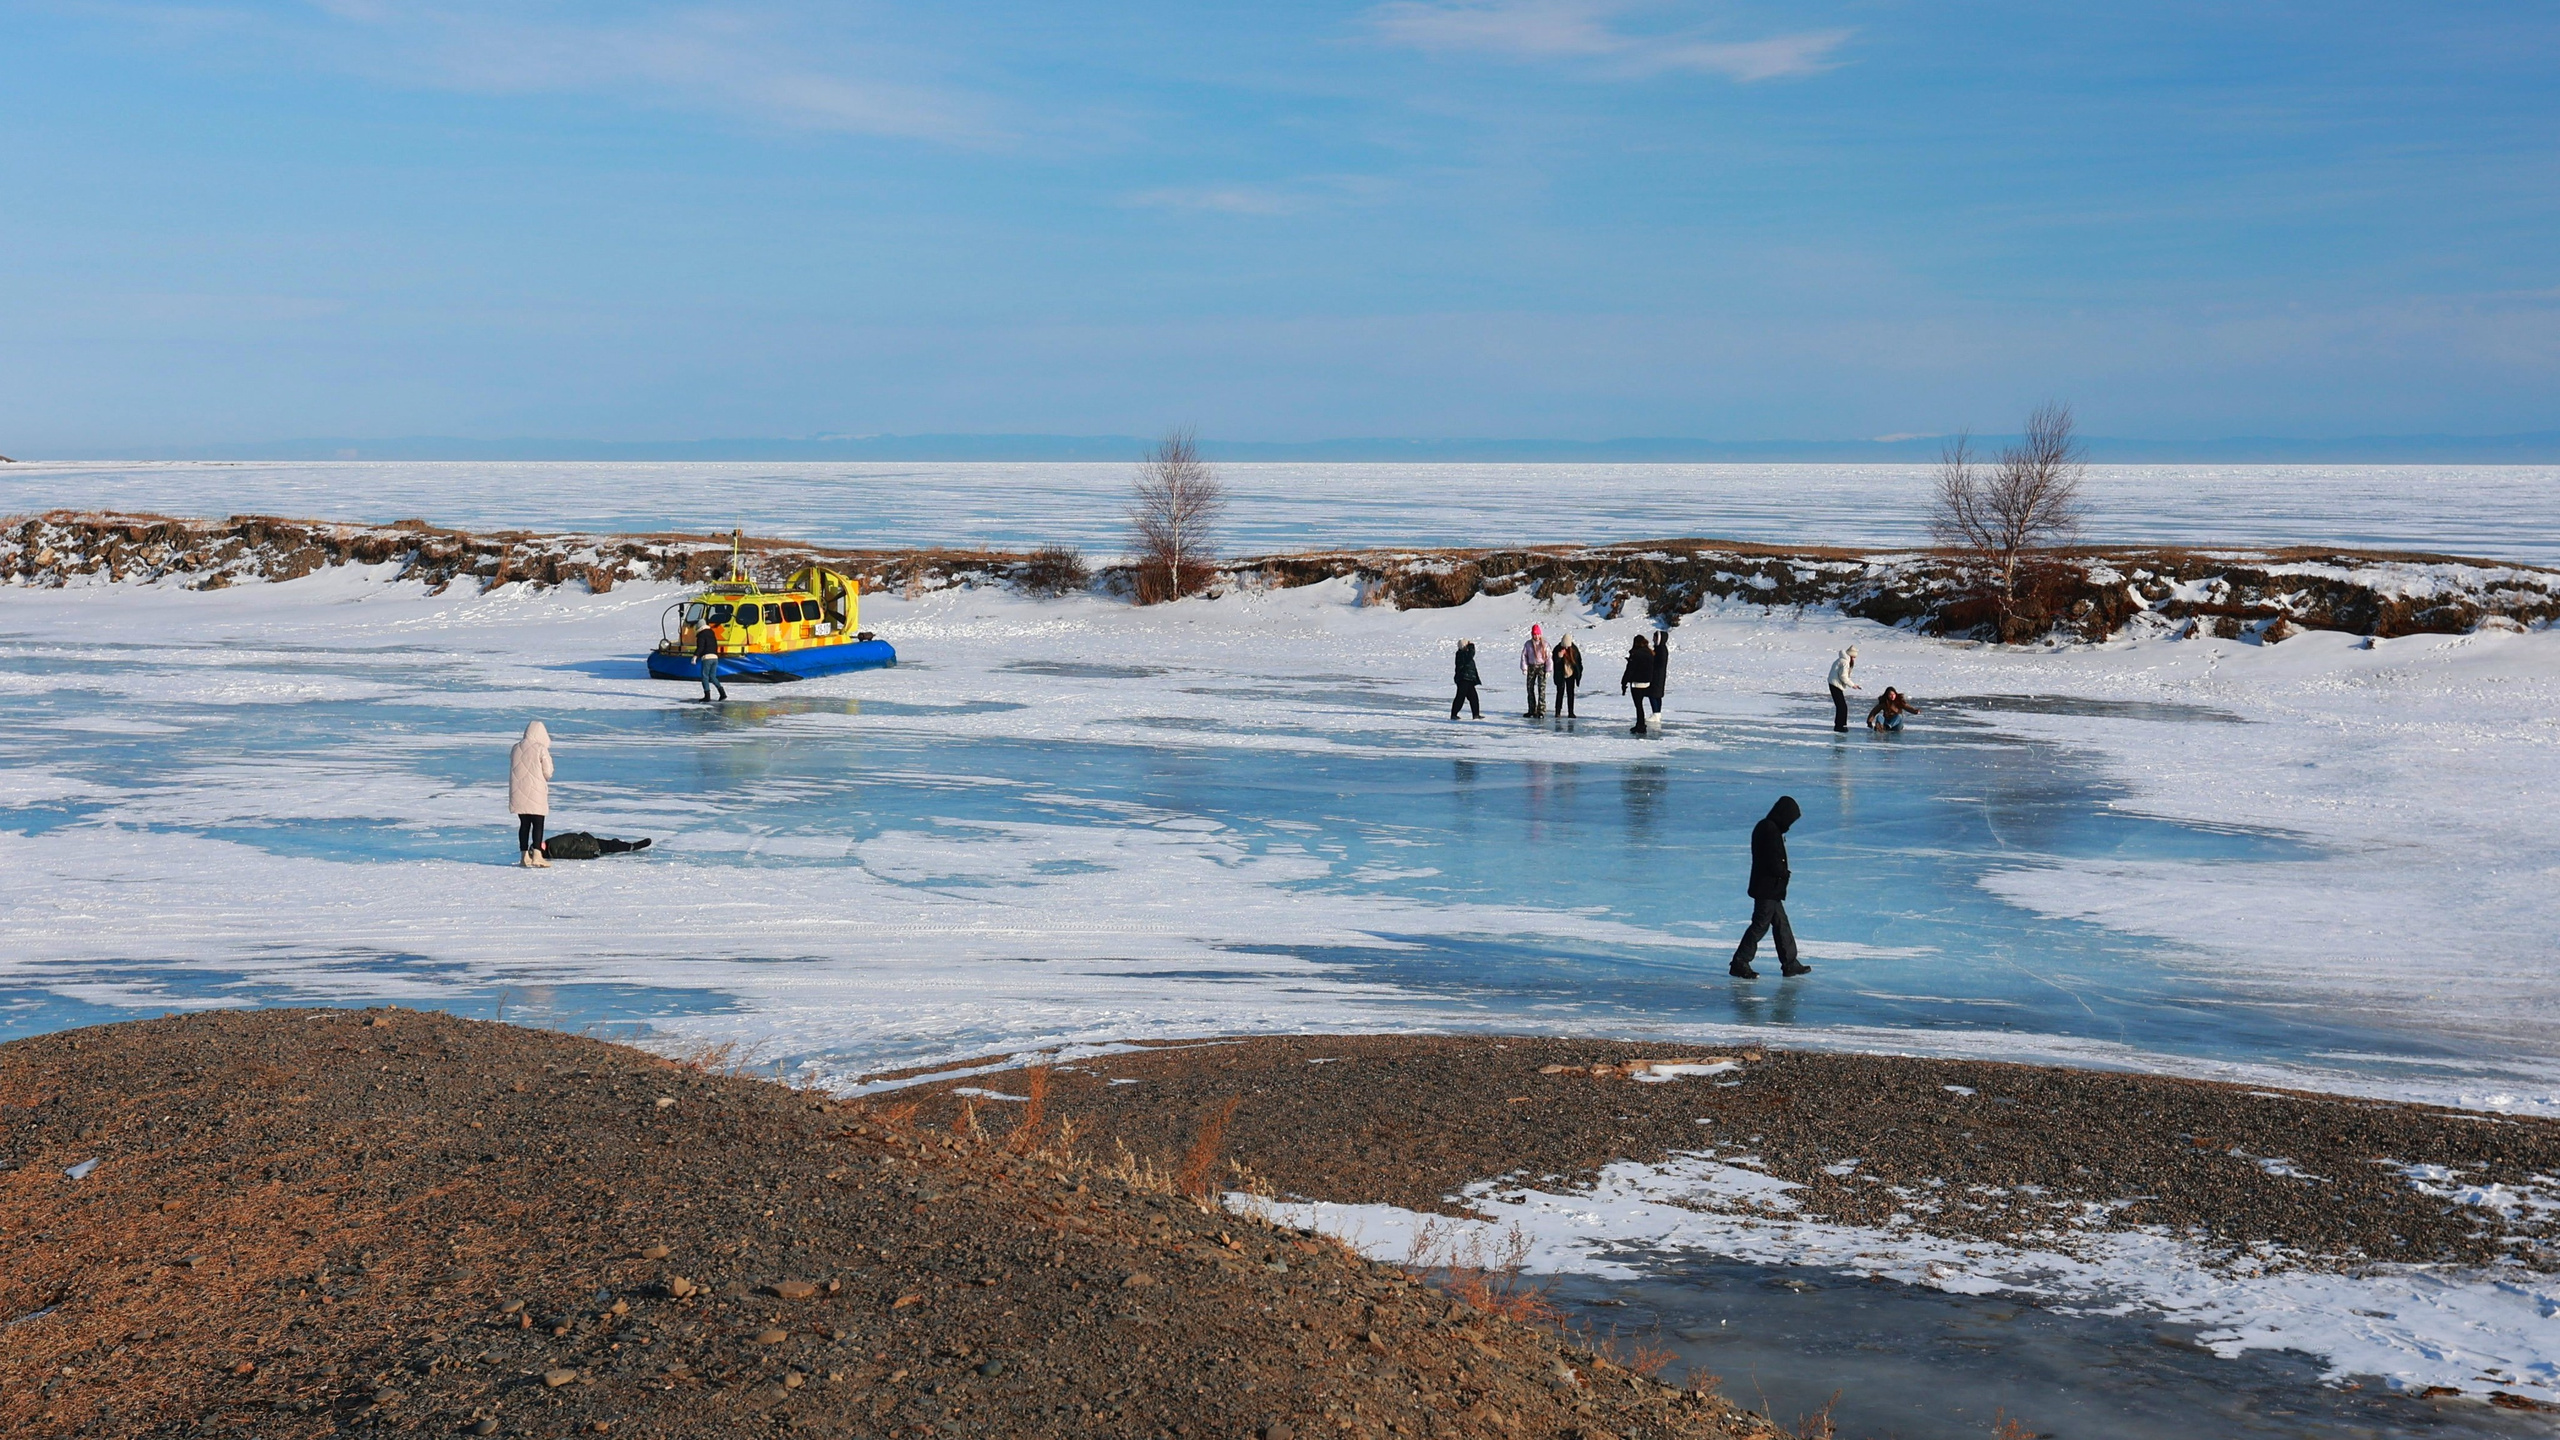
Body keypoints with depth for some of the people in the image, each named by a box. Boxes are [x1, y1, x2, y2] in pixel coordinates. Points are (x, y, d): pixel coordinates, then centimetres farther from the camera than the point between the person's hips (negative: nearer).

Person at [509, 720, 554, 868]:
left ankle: (524, 856, 14)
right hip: (535, 792, -5)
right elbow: (547, 773, -7)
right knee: (538, 824, -2)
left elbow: (514, 769, 11)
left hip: (518, 792, 5)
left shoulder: (516, 748, 5)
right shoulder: (541, 749, -10)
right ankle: (536, 856, -10)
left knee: (524, 824, 12)